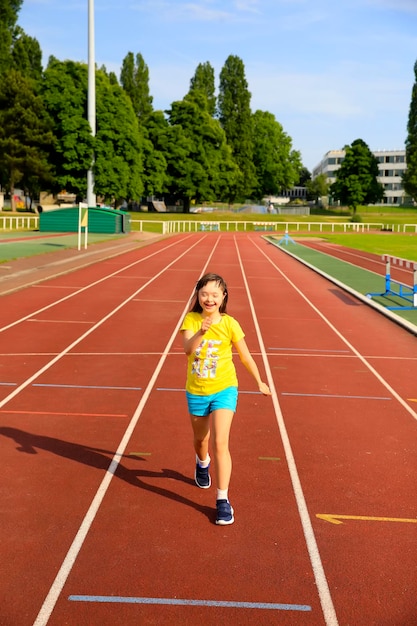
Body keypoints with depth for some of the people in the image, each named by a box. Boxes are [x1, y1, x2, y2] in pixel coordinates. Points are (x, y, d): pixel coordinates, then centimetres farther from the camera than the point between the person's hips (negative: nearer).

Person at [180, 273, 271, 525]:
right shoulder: (191, 319, -11)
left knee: (220, 444, -14)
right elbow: (187, 348, -30)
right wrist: (201, 332, -48)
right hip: (196, 391, 2)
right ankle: (203, 463, 58)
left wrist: (260, 382, 9)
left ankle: (223, 501, -4)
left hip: (224, 390, -2)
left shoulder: (230, 324, -13)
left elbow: (245, 356, 0)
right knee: (201, 439, 23)